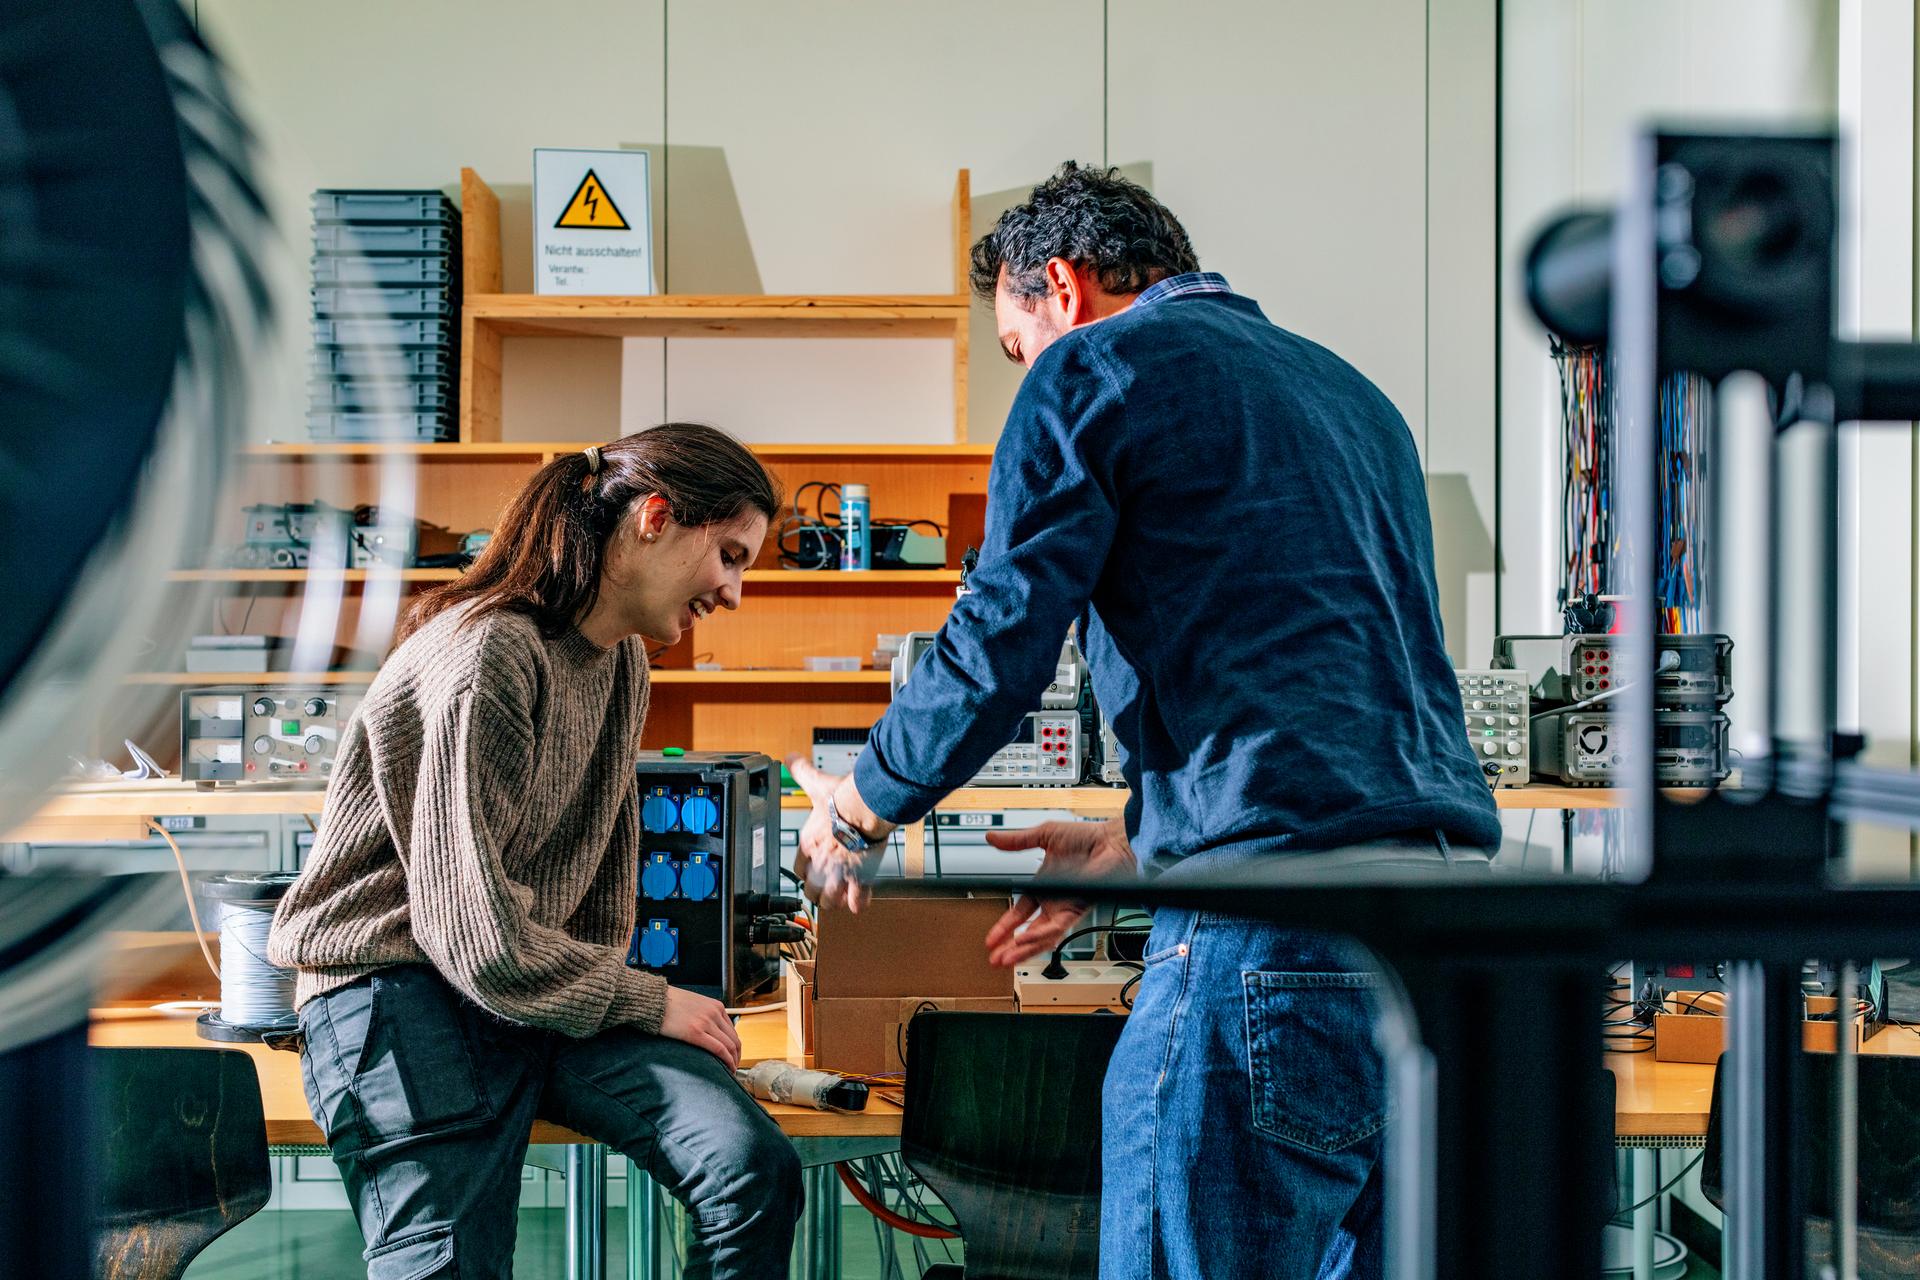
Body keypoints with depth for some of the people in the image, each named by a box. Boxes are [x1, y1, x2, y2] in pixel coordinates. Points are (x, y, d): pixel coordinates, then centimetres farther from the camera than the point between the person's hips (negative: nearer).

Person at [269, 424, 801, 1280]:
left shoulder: (624, 661, 12)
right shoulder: (489, 656, -19)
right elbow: (476, 936, -20)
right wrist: (649, 1003, -10)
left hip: (547, 984, 7)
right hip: (403, 982, -7)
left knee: (755, 1170, -16)